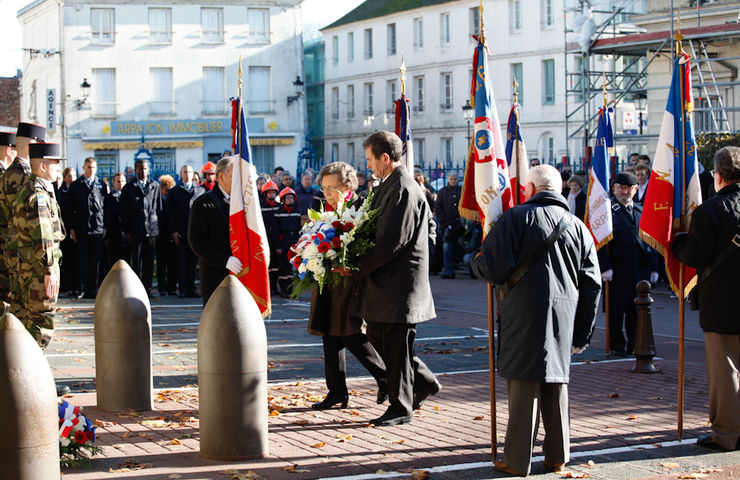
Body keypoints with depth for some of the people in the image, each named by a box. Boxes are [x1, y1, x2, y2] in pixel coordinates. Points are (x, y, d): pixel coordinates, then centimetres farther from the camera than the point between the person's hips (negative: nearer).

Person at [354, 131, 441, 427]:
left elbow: (391, 243, -23)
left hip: (400, 282, -10)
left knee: (395, 346, -1)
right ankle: (423, 382, 26)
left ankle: (401, 408, 10)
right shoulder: (389, 186, 13)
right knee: (377, 338, 15)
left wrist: (357, 267, -17)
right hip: (386, 281, 10)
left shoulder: (403, 191, -19)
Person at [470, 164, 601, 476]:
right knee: (556, 383, 13)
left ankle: (517, 460, 3)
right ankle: (557, 456, 20)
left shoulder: (516, 218, -5)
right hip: (564, 319, 5)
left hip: (525, 318, -4)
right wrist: (582, 335, 15)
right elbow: (591, 286, 10)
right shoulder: (578, 228, 10)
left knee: (524, 384, -1)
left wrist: (476, 262, 13)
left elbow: (491, 267, -12)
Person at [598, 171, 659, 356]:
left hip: (641, 270, 5)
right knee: (616, 310, 1)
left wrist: (653, 268, 11)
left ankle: (635, 345, 18)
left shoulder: (642, 211, 15)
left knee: (638, 310, 8)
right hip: (617, 270, -5)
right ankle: (617, 345, 12)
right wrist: (605, 267, -15)